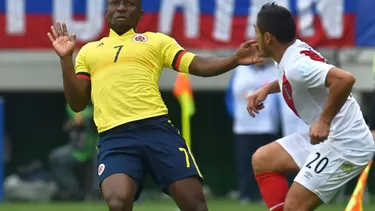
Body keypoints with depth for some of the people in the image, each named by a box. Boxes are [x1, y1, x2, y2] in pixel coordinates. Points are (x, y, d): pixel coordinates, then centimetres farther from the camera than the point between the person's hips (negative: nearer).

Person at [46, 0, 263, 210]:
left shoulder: (156, 41, 18)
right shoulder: (88, 51, 23)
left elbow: (199, 65, 8)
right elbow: (77, 103, 17)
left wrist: (235, 59, -9)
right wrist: (66, 58, 8)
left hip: (157, 129, 0)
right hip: (114, 139, 0)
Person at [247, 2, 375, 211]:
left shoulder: (295, 65, -24)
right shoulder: (295, 50, 5)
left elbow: (345, 79, -38)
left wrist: (325, 120, -30)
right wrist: (267, 88, 14)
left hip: (345, 145, -11)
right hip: (329, 138, 11)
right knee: (262, 160, 14)